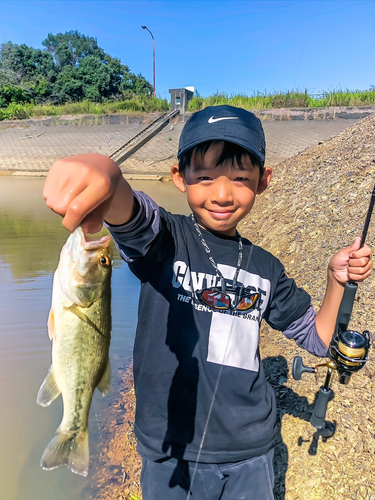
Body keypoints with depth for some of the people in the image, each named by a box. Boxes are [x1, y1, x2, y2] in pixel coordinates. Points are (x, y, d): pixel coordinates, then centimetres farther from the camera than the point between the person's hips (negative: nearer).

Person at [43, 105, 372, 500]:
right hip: (168, 451, -2)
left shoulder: (265, 268, -1)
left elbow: (317, 339, 9)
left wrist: (337, 279, -7)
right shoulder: (164, 240, -13)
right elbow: (130, 214, -37)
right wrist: (104, 173, -59)